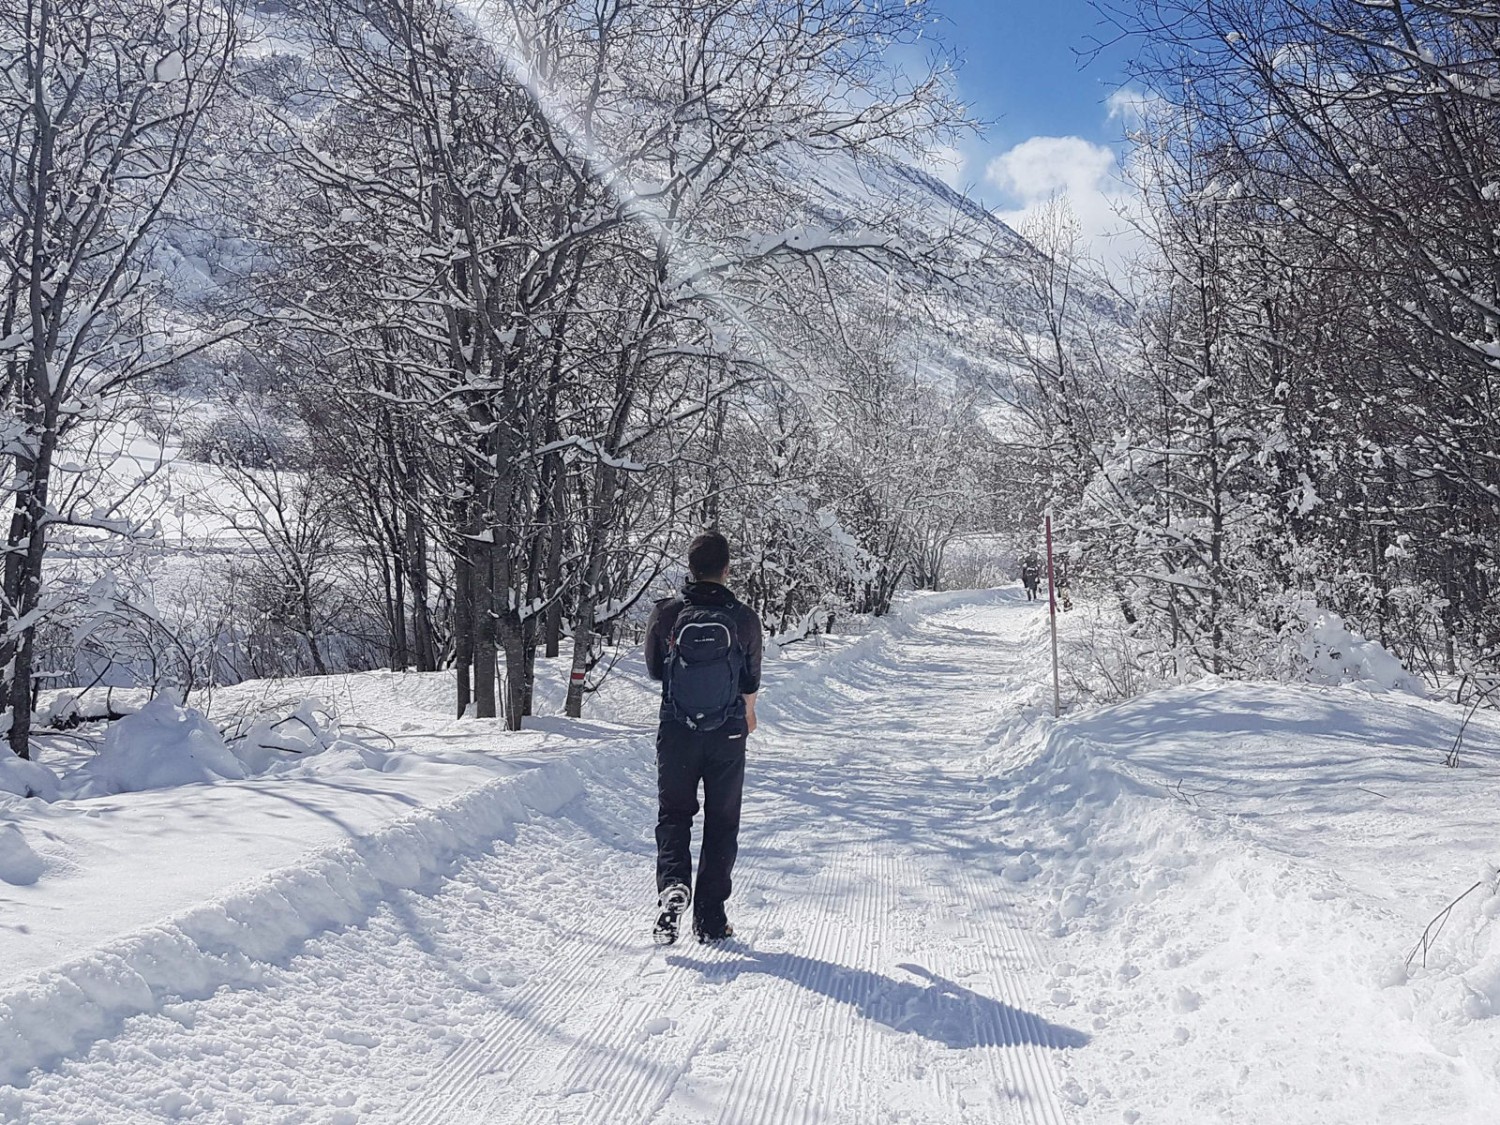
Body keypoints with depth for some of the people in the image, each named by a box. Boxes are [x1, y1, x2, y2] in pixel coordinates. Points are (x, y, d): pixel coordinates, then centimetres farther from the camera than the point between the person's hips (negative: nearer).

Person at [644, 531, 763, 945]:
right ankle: (710, 919, 14)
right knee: (722, 824, 12)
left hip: (676, 734, 0)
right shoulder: (744, 619, -9)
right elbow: (751, 682, 4)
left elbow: (654, 668, 5)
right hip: (727, 736, 0)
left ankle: (672, 883, -12)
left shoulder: (666, 614, -9)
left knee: (673, 814, 15)